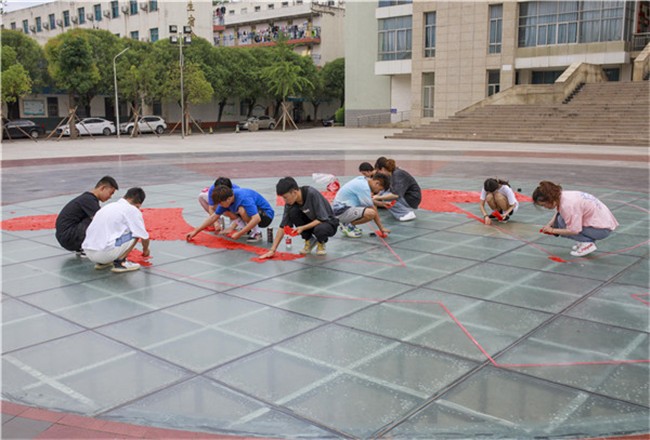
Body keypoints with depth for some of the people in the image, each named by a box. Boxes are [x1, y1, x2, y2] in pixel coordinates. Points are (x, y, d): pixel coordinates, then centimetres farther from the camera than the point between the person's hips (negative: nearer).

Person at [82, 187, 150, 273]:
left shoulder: (109, 206, 22)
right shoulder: (133, 210, -1)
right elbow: (144, 237, 5)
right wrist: (145, 250, 29)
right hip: (105, 253, -8)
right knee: (135, 232, 6)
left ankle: (101, 262, 17)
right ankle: (119, 262, 1)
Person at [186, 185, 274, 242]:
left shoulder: (244, 198, -33)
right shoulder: (227, 198, -9)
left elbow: (256, 219, -41)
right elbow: (214, 217, 1)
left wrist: (239, 234, -36)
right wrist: (195, 231, -2)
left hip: (266, 216, -8)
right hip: (253, 213, 8)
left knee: (242, 210, -35)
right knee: (225, 211, 1)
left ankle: (257, 233, -14)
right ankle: (248, 229, 7)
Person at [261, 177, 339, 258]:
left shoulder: (312, 194, -28)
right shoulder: (290, 203, -12)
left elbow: (322, 219, -26)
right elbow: (283, 226, -9)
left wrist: (303, 228, -31)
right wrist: (272, 250, -14)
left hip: (328, 222, -5)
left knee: (319, 229, -39)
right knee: (293, 211, -20)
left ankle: (321, 242, -1)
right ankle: (309, 240, 0)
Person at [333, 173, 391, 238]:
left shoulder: (362, 179, 8)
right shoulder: (364, 187, -19)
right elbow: (372, 209, -16)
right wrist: (381, 228, -10)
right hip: (342, 212, -10)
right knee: (371, 213, -29)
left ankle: (348, 223, 10)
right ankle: (347, 226, -8)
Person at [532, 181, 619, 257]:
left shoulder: (568, 204, -29)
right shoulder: (561, 196, -4)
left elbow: (574, 231, -28)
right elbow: (557, 213, 14)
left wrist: (552, 230, -16)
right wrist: (549, 225, -3)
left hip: (602, 229, -9)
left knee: (561, 222, -19)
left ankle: (588, 243, -8)